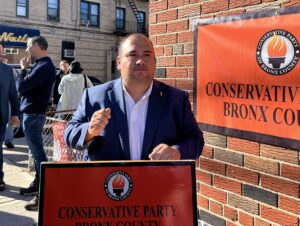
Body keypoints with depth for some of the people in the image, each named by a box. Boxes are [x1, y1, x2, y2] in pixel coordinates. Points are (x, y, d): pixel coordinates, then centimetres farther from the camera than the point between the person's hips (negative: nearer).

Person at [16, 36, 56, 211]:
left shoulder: (44, 67, -18)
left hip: (33, 114, -10)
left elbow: (21, 88, -20)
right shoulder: (44, 65, 15)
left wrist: (23, 69, -5)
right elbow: (30, 87, 17)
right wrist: (27, 69, 3)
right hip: (34, 113, 10)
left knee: (38, 153, -8)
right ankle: (38, 184, 28)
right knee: (37, 151, 17)